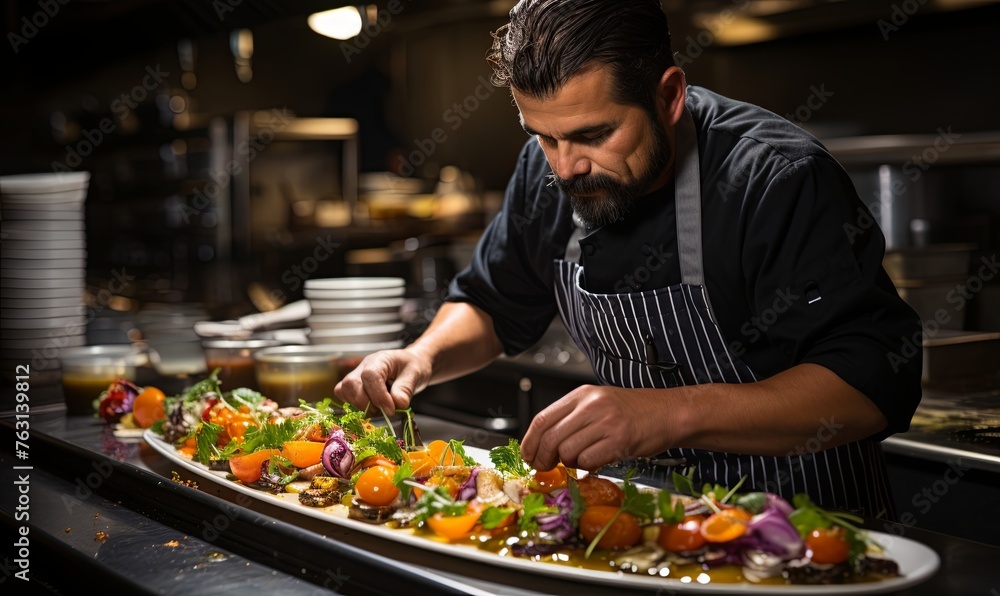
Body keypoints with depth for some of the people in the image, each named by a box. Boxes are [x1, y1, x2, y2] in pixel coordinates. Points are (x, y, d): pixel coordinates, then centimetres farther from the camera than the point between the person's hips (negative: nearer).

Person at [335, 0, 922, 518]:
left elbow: (877, 381, -30)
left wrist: (674, 412, -40)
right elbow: (493, 307, 12)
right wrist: (425, 356, -10)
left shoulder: (781, 177, -23)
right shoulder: (547, 172, -3)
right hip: (643, 508, 4)